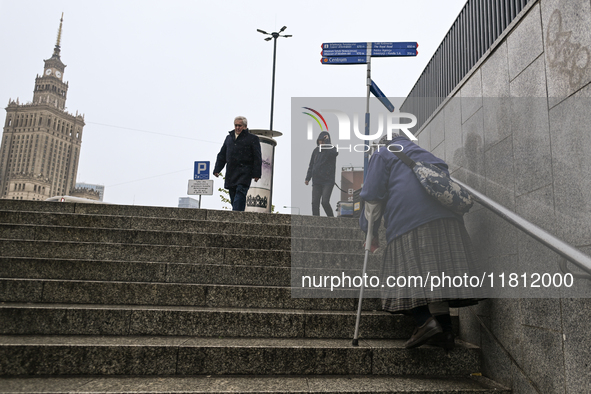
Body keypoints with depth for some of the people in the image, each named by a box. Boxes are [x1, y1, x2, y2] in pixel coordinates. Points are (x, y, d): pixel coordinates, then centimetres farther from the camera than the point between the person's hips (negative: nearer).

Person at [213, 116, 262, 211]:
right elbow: (222, 155, 23)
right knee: (233, 195, 2)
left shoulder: (252, 138, 6)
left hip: (244, 172, -5)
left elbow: (257, 158, 0)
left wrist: (256, 174, -8)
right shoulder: (229, 137, 22)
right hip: (231, 173, 6)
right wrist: (217, 170, 14)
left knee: (240, 191, -18)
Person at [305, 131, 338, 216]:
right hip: (316, 181, 5)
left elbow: (335, 153, -28)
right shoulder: (316, 150, 12)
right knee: (315, 202, 0)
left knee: (325, 202, -14)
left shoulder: (332, 149, -2)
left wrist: (327, 141, -18)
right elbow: (311, 165, 18)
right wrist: (307, 178, 12)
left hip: (328, 181, -5)